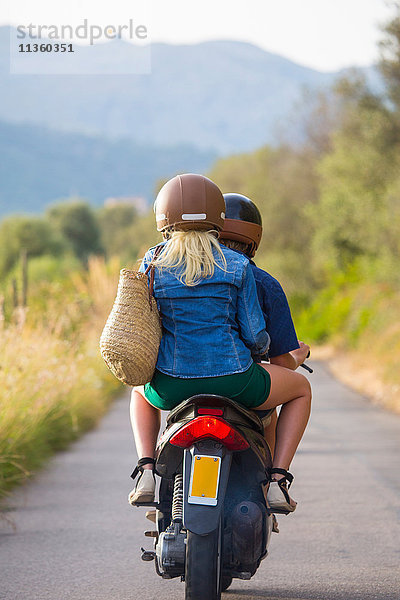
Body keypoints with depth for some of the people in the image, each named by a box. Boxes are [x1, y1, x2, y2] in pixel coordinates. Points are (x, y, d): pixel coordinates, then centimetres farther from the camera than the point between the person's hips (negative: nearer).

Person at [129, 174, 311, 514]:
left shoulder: (152, 265, 1)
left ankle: (147, 471, 16)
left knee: (141, 391, 40)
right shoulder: (237, 266, -4)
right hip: (233, 380, -2)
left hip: (172, 384, 2)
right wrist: (259, 349, 21)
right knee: (302, 389, 26)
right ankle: (277, 479, 10)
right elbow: (255, 334, -3)